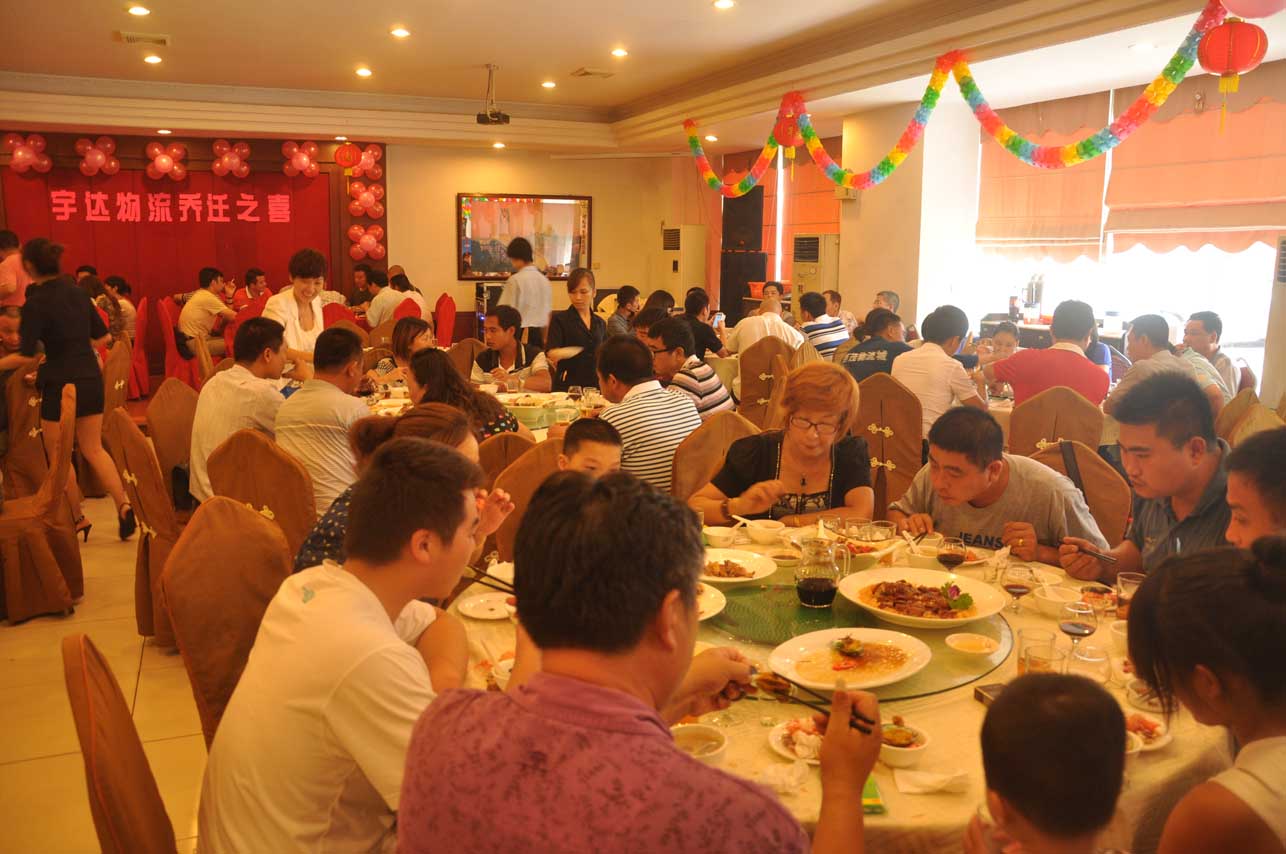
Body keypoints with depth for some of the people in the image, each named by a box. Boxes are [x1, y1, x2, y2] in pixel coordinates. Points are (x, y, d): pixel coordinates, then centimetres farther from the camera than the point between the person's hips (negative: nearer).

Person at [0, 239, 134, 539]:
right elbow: (103, 337, 11)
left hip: (60, 384, -6)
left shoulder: (36, 302, -14)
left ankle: (78, 519, 18)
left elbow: (25, 355, -17)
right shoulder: (77, 291, 5)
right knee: (93, 448, 16)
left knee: (58, 455, 11)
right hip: (91, 378, 6)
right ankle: (123, 504, 1)